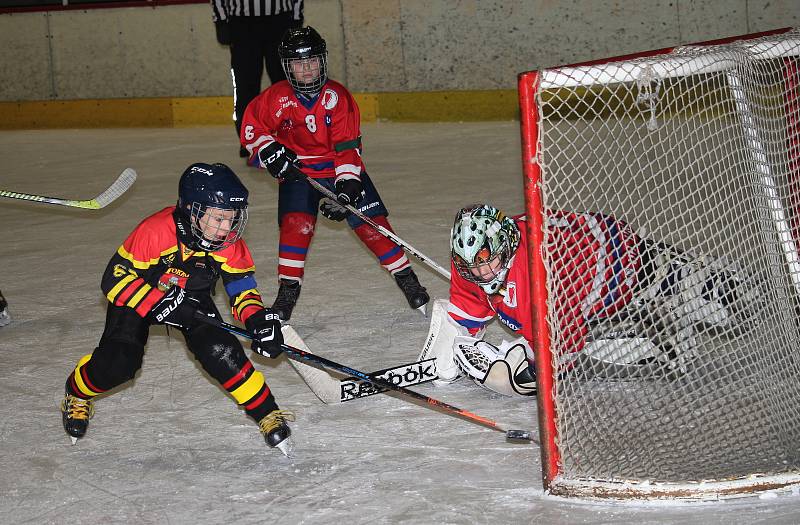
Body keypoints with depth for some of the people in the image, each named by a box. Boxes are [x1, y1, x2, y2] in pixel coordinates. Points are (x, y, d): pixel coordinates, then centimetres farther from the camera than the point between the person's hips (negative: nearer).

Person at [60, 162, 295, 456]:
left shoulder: (229, 243, -22)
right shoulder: (155, 231, -35)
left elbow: (242, 286, -11)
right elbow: (116, 278, -29)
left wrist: (258, 318, -32)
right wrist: (158, 303, -38)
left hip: (192, 299, 3)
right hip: (137, 297, -3)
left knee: (219, 349, -23)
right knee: (118, 363, -21)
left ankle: (267, 413, -9)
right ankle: (77, 394, 13)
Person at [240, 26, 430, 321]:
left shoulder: (338, 97, -15)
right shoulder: (276, 98, -13)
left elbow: (347, 147, -16)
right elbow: (251, 128, 0)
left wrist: (348, 186, -25)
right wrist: (270, 152, -16)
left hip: (341, 169, 0)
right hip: (297, 171, 0)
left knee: (372, 224, -5)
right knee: (296, 225, -19)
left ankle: (407, 279, 8)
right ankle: (288, 292, -8)